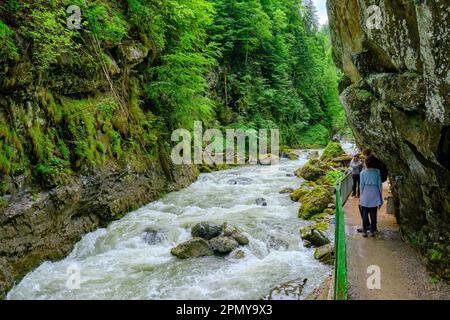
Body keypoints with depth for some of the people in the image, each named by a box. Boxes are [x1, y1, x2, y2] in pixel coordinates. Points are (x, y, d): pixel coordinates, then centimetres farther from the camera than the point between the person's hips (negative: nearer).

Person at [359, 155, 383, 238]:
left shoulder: (363, 173, -4)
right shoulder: (377, 172, -1)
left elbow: (361, 185, -2)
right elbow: (380, 185, 2)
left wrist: (361, 196, 7)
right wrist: (380, 198, 9)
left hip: (365, 196, -1)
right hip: (375, 196, 1)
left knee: (365, 214, 6)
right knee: (373, 214, 8)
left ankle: (364, 231, 10)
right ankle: (372, 231, 15)